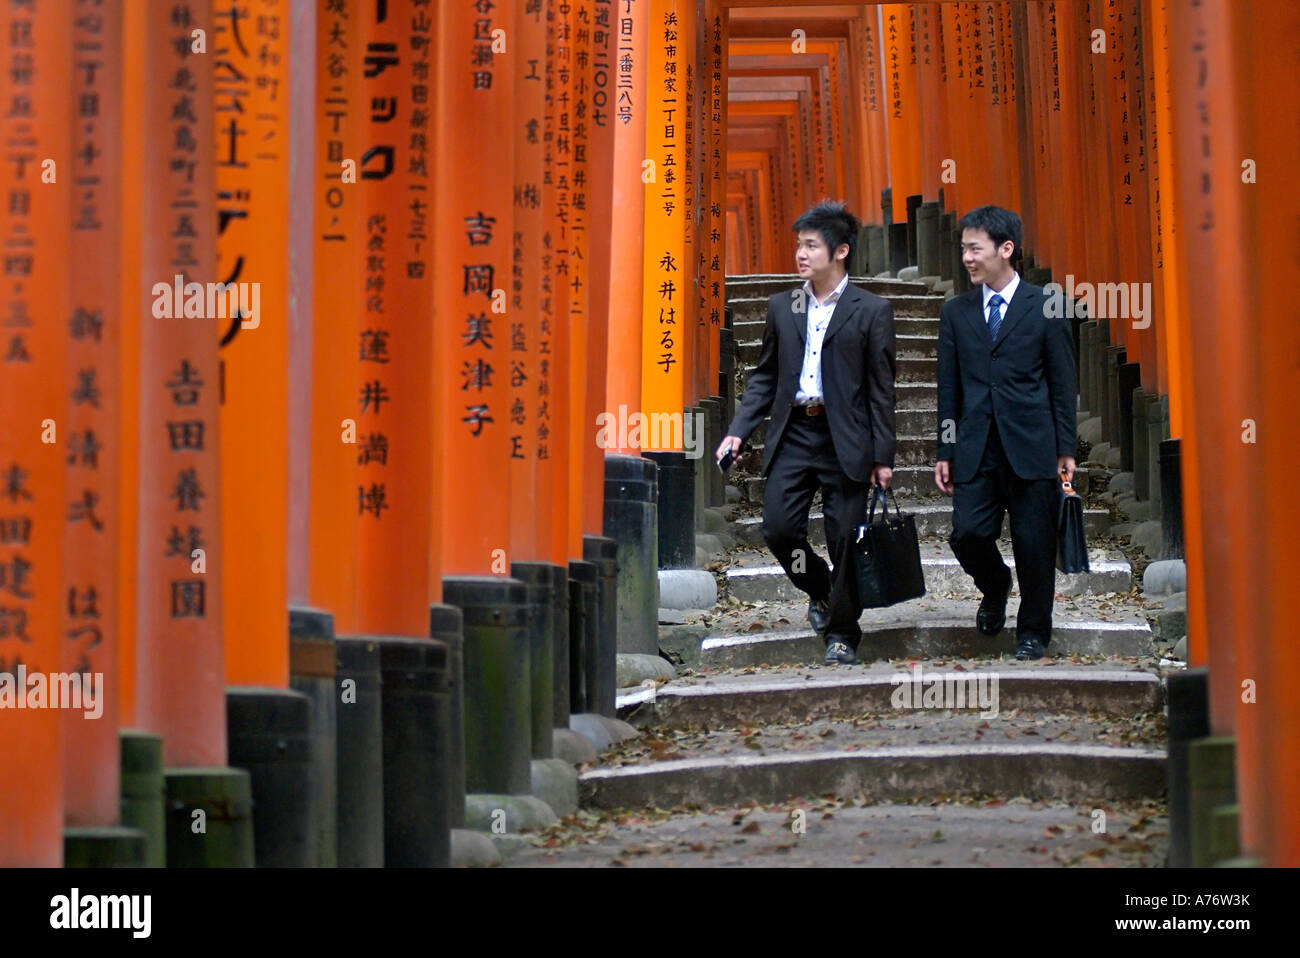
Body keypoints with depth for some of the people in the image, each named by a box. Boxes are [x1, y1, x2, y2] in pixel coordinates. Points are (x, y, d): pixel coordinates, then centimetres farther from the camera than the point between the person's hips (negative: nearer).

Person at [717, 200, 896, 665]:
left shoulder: (871, 311, 0)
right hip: (792, 435, 4)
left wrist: (883, 457, -5)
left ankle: (842, 633, 15)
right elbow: (764, 377, 16)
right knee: (778, 528, -6)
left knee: (845, 541, -1)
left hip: (845, 441, -3)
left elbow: (882, 390, -1)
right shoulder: (782, 307, 12)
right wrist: (738, 431, 3)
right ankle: (819, 590, 24)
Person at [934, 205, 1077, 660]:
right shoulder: (955, 313, 11)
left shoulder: (1045, 307, 2)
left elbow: (1063, 382, 3)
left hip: (1031, 447, -2)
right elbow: (949, 388, 12)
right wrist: (945, 451, 8)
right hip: (976, 448, 2)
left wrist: (1066, 448, -1)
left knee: (1034, 544, 0)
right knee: (968, 534, -8)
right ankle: (995, 590, 23)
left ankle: (1033, 632, 16)